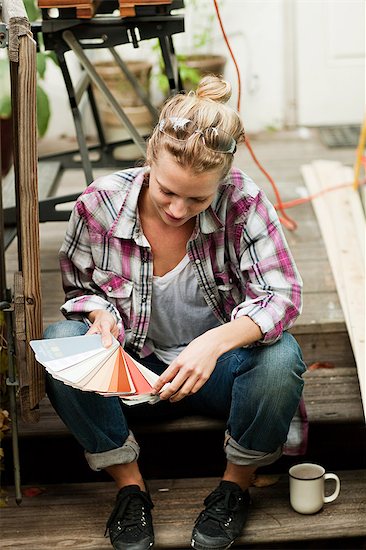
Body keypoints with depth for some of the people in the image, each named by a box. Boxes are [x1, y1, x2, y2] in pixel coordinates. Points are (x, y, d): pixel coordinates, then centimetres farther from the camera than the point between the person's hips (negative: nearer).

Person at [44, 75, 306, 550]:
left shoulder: (242, 201, -19)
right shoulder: (100, 204, -15)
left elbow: (283, 294, -23)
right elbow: (79, 286, 2)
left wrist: (215, 341, -41)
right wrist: (100, 312, -23)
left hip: (215, 368, -1)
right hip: (135, 371, 2)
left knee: (280, 355, -33)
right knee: (59, 342, -26)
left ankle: (237, 482, -5)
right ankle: (129, 484, -10)